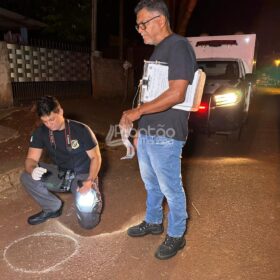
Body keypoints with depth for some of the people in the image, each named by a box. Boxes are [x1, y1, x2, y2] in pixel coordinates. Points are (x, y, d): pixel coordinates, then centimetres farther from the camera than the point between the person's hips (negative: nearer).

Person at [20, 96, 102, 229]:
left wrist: (89, 181, -29)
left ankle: (93, 198, 16)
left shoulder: (81, 130, -19)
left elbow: (96, 157, -14)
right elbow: (31, 159, -11)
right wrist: (33, 170, -36)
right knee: (27, 177, -19)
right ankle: (53, 208, 3)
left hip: (83, 175, -4)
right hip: (60, 174, 5)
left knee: (88, 222, -19)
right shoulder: (40, 132, -8)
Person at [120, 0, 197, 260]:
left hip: (165, 136, -9)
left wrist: (138, 111, -16)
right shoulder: (158, 50, 16)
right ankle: (153, 222, 41)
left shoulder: (179, 46, -13)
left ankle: (176, 236, 26)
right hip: (147, 133, 9)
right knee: (151, 185, 21)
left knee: (171, 189, 6)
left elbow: (176, 94, -23)